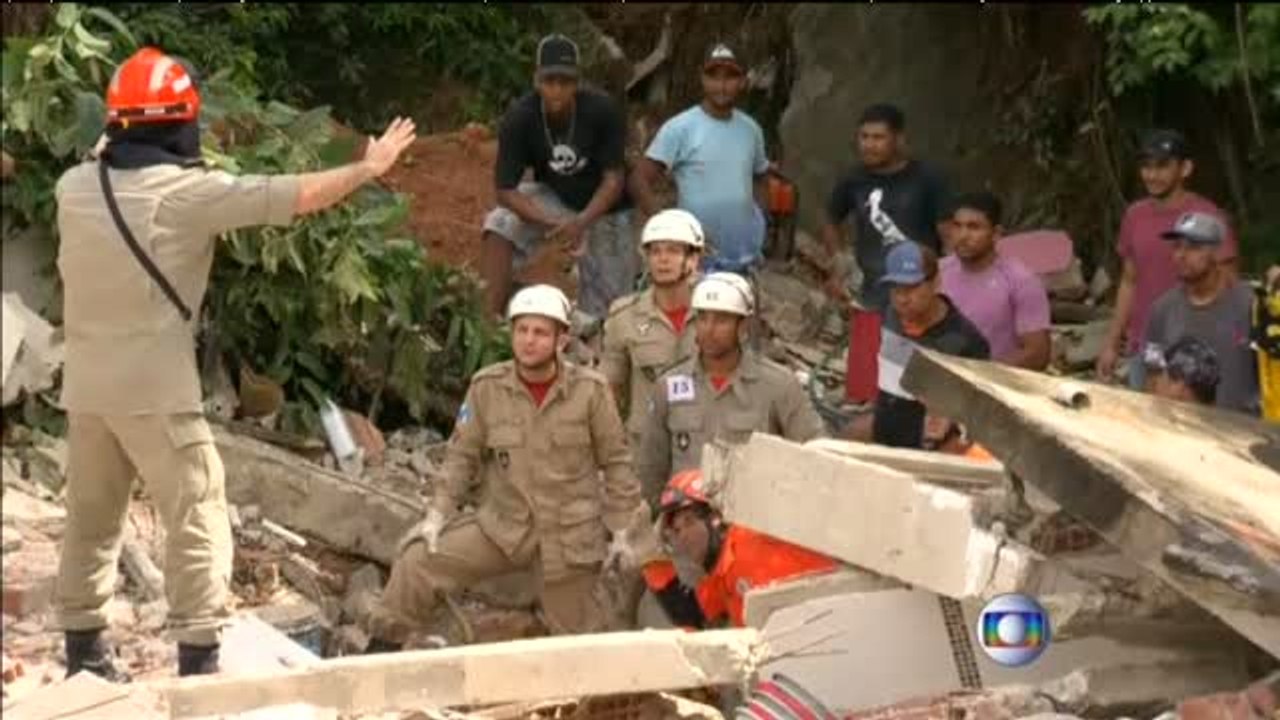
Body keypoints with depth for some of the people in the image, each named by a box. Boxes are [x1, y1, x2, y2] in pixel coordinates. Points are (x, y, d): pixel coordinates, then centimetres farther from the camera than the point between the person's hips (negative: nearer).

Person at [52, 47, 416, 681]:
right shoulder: (189, 192, -14)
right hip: (155, 389, -6)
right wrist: (370, 167, 3)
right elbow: (300, 196, -10)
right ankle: (198, 662, 0)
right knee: (198, 523, 1)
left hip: (86, 386, 7)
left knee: (91, 520, 18)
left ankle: (83, 651, 28)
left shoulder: (73, 186, 2)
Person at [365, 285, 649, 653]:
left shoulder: (590, 390, -10)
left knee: (576, 630, 10)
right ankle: (383, 649, 5)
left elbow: (615, 460, 0)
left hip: (571, 535, -2)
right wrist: (437, 513, -3)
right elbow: (462, 454, 3)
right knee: (417, 561, -11)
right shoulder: (487, 387, -7)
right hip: (502, 525, 2)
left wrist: (621, 527, 0)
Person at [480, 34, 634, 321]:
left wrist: (580, 223, -37)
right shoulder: (519, 117, -24)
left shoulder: (602, 110, -26)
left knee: (603, 308, 1)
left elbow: (614, 178, -20)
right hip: (551, 198, 0)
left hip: (603, 206, 0)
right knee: (500, 226, -27)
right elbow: (506, 190, -23)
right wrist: (551, 224, -37)